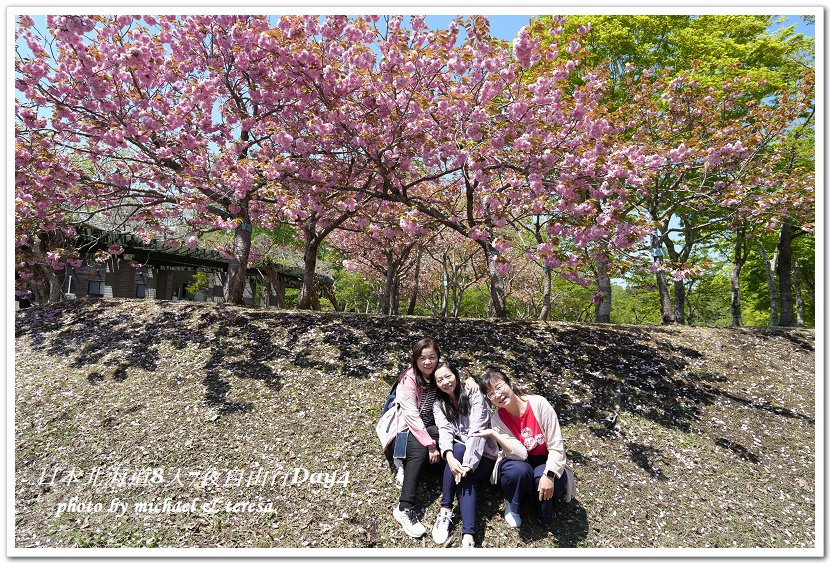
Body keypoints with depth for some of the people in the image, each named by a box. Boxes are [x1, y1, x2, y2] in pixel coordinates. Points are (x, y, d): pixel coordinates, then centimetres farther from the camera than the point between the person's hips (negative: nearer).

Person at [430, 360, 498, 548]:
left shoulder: (474, 395, -9)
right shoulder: (439, 404, 4)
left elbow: (476, 431, -20)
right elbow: (444, 431, -13)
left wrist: (467, 464, -32)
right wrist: (450, 457, -34)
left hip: (482, 454, -2)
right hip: (459, 451, 2)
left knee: (465, 478, -33)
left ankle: (468, 538, -34)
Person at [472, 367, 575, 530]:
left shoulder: (538, 403, -21)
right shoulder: (498, 419, -15)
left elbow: (556, 445, -19)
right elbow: (521, 454, -25)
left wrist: (549, 475, -30)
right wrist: (494, 434, -33)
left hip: (545, 462, 0)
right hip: (520, 464, 1)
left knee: (554, 483, -33)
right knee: (519, 470, -34)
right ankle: (511, 505, -1)